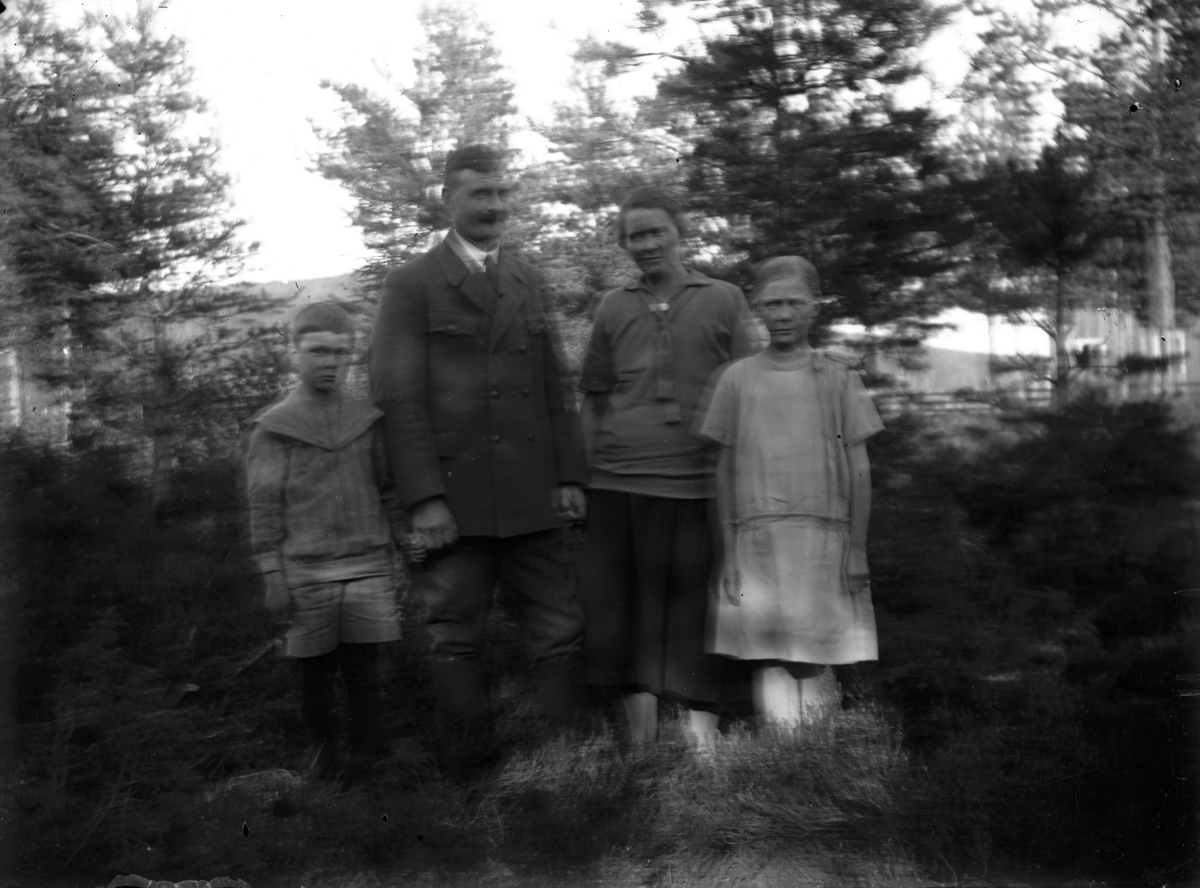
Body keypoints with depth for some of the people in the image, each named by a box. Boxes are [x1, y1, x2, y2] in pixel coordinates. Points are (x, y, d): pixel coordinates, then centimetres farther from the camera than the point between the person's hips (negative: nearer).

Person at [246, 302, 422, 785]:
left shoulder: (367, 420, 7)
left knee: (363, 669, 3)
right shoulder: (272, 428, -1)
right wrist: (272, 576, -7)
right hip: (305, 572, -1)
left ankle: (363, 758, 17)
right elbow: (264, 506, -3)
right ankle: (320, 747, 31)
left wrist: (406, 540, 2)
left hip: (368, 567, 2)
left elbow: (387, 490, 12)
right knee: (315, 671, 8)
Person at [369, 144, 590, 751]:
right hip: (453, 500, -4)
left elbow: (554, 387, 15)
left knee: (560, 635, 5)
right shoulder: (411, 285, 0)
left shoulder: (530, 282, 16)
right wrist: (424, 497, -14)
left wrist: (569, 475, 6)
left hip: (531, 498, 5)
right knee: (455, 644, 3)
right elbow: (397, 398, -7)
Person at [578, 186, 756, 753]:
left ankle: (702, 726, 10)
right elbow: (592, 396, 16)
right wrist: (588, 471, 8)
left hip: (697, 480, -2)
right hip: (618, 482, 2)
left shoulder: (723, 300, 7)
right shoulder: (613, 308, 12)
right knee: (617, 600, 3)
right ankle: (639, 737, 13)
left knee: (693, 601, 2)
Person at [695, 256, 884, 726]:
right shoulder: (737, 379, 8)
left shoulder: (839, 376, 6)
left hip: (824, 535, 0)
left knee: (815, 666, 0)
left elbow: (858, 469, 6)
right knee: (771, 665, -7)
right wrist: (728, 551, 6)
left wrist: (857, 548, 1)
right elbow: (725, 471, 11)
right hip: (757, 538, 1)